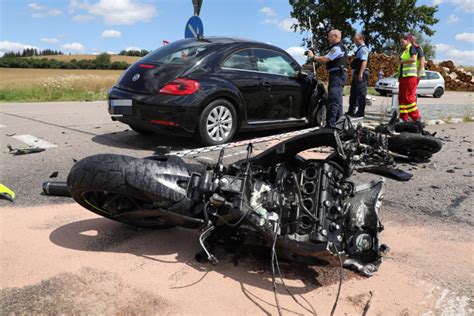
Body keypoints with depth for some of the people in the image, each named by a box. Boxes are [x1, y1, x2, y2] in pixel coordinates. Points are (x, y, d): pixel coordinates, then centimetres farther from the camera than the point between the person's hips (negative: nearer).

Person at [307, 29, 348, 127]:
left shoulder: (337, 48, -11)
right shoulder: (339, 48, 24)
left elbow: (325, 60, -16)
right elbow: (327, 60, 19)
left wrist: (313, 57, -6)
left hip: (337, 75, -11)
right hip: (338, 75, 11)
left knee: (333, 100, -15)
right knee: (337, 101, 18)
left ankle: (330, 125, -18)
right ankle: (338, 122, 28)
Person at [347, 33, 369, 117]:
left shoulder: (363, 48, -11)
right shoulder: (359, 49, 20)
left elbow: (364, 61, -22)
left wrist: (361, 73, -29)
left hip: (360, 73, -11)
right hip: (357, 73, 11)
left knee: (360, 93, -7)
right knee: (353, 92, 16)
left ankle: (360, 112, -4)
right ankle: (351, 111, 25)